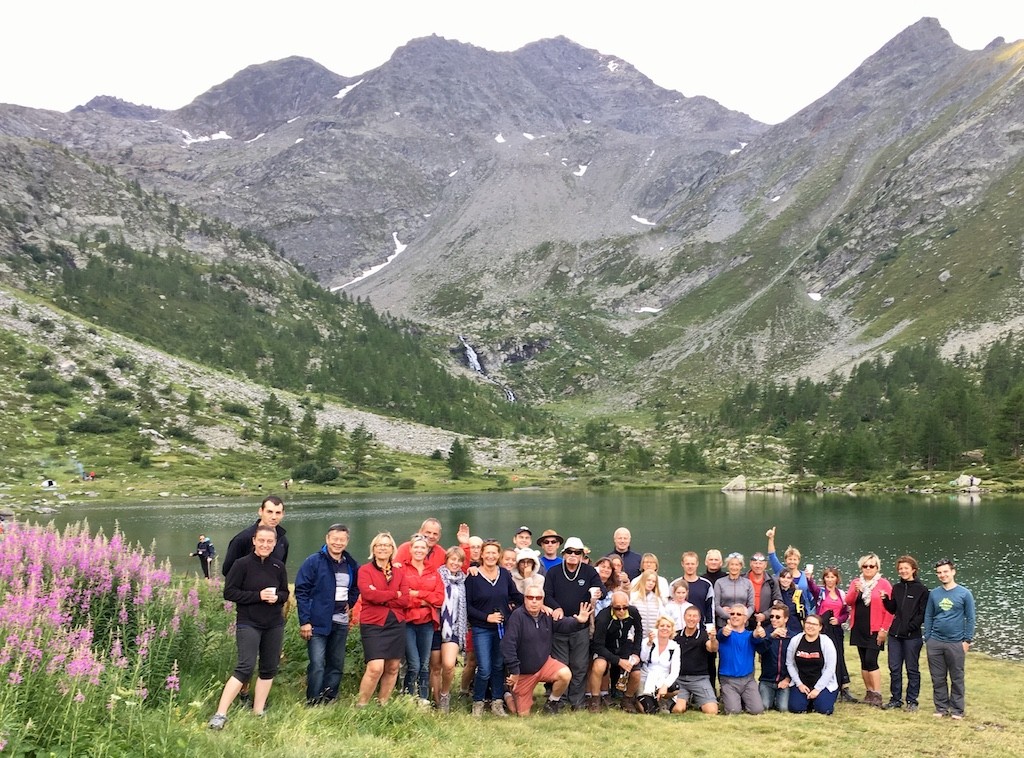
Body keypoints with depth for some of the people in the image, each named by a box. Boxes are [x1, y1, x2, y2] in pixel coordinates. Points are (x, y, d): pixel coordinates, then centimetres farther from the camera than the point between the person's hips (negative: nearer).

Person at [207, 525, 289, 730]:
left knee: (269, 668, 8)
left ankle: (258, 712, 19)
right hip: (248, 624, -5)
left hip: (274, 625, 5)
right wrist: (258, 596, -17)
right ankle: (220, 714, -11)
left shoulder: (278, 566, 6)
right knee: (245, 667, -15)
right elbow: (229, 592, -9)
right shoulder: (242, 564, -7)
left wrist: (277, 597, -8)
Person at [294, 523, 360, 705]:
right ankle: (314, 704, 0)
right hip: (318, 622, -5)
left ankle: (328, 701, 20)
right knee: (317, 665, -9)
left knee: (337, 665, 9)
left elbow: (356, 587, 26)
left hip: (341, 623, 6)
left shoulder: (351, 565, 9)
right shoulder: (313, 562, -6)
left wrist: (350, 602, 7)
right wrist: (304, 621, -13)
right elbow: (301, 591, -8)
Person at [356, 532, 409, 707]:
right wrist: (394, 594, -8)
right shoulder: (365, 570, 1)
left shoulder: (400, 571, 11)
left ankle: (382, 705, 20)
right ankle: (360, 705, 0)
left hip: (396, 624, 5)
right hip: (373, 624, -4)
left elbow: (405, 600, 0)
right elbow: (367, 593, -16)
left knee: (393, 668, 7)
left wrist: (380, 598, -10)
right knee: (375, 668, -15)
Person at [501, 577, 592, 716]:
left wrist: (580, 621, -34)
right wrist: (514, 670, -27)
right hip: (523, 672, -4)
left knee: (565, 674, -24)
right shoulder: (517, 616, -25)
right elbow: (508, 645, -28)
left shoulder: (547, 615, -6)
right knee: (523, 714, 3)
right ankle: (509, 695, 37)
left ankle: (552, 702, 5)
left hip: (544, 663, 4)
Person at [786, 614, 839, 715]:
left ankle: (817, 698, 13)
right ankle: (809, 701, 16)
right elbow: (790, 664, 1)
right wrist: (799, 684, -6)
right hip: (801, 683, 2)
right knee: (795, 708, -18)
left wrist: (817, 688, -14)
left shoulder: (826, 642, -10)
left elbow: (830, 669, -10)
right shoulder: (795, 640, -4)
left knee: (823, 709, -22)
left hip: (823, 685, -2)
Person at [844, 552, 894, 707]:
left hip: (875, 630, -5)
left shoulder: (884, 583, -5)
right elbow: (848, 602, -1)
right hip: (859, 629, 5)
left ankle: (877, 695, -7)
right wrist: (856, 591, -20)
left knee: (871, 661, -12)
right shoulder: (856, 582, 10)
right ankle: (869, 692, 17)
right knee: (864, 662, 9)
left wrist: (884, 629, -11)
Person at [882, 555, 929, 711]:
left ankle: (912, 701, 14)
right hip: (895, 634, 5)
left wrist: (912, 626, -16)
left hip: (912, 636, -5)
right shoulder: (897, 588, 10)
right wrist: (885, 600, -3)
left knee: (912, 669, 5)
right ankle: (895, 699, 18)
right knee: (894, 668, 8)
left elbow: (923, 614, -8)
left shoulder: (921, 590, -6)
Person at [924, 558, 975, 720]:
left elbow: (970, 618, -1)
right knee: (938, 678, 8)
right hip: (935, 643, 3)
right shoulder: (933, 594, 5)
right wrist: (927, 639, 4)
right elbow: (928, 617, 9)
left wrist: (967, 640, -5)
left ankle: (957, 710, 16)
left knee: (957, 678, 6)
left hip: (956, 643, -3)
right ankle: (941, 708, 18)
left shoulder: (965, 593, -3)